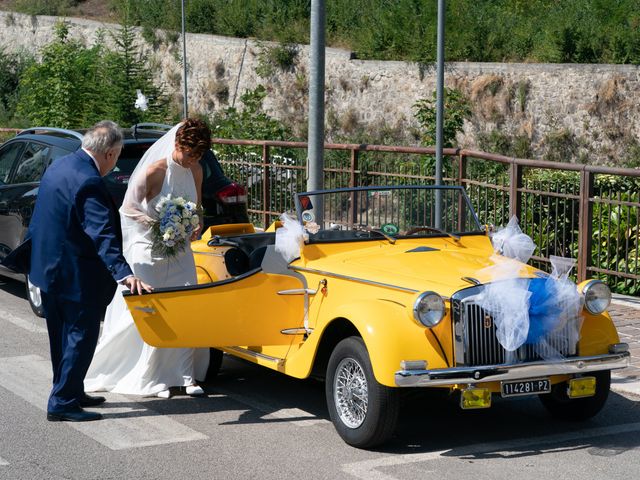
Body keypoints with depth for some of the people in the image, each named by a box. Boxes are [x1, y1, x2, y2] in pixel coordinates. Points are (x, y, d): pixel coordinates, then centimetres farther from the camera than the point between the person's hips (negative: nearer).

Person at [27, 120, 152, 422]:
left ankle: (70, 393, 32)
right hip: (76, 275, -10)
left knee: (62, 337, 19)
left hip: (50, 269, 10)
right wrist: (124, 274, -38)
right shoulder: (88, 182, -24)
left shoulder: (59, 167, 6)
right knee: (81, 337, 0)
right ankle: (62, 404, 3)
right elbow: (103, 234, -32)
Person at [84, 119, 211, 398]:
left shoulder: (195, 171, 1)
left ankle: (185, 375, 6)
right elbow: (128, 208, -12)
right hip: (149, 248, -6)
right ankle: (146, 377, 4)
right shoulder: (154, 171, -18)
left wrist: (193, 228, -3)